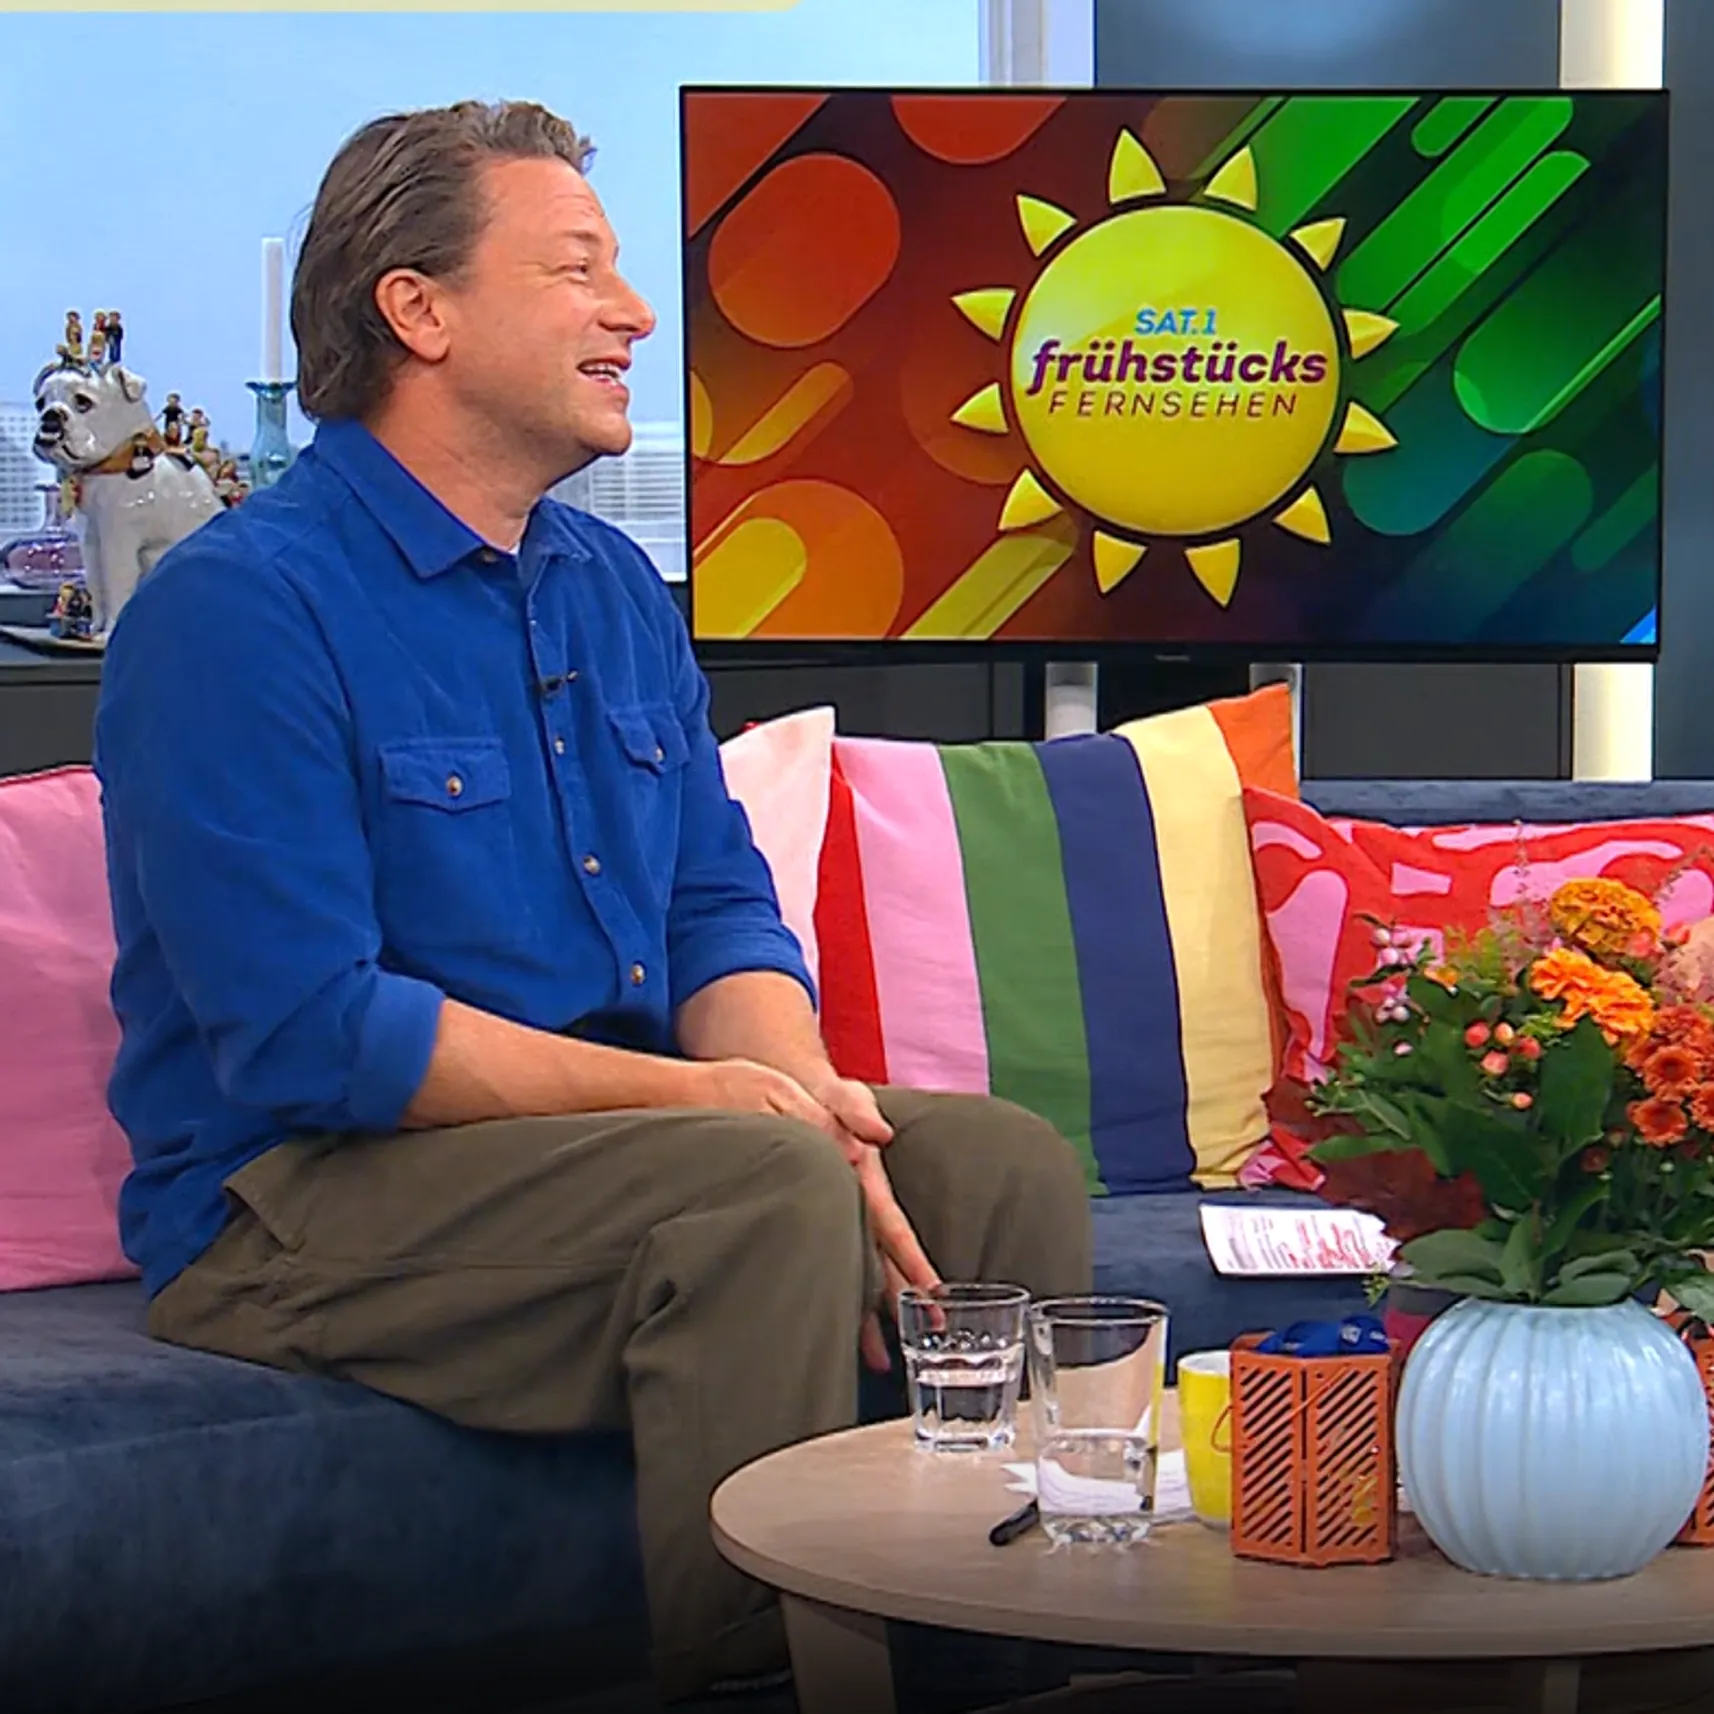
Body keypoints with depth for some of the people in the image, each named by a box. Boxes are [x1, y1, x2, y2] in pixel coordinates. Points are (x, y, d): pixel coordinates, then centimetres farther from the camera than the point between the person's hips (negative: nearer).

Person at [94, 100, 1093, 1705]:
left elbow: (723, 912, 11)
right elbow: (307, 1033, -21)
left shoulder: (615, 590, 13)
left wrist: (808, 1093, -12)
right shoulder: (236, 610, -14)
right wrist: (694, 1094, -21)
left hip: (613, 1140, 8)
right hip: (298, 1201, -8)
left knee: (997, 1159, -7)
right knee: (763, 1185, -29)